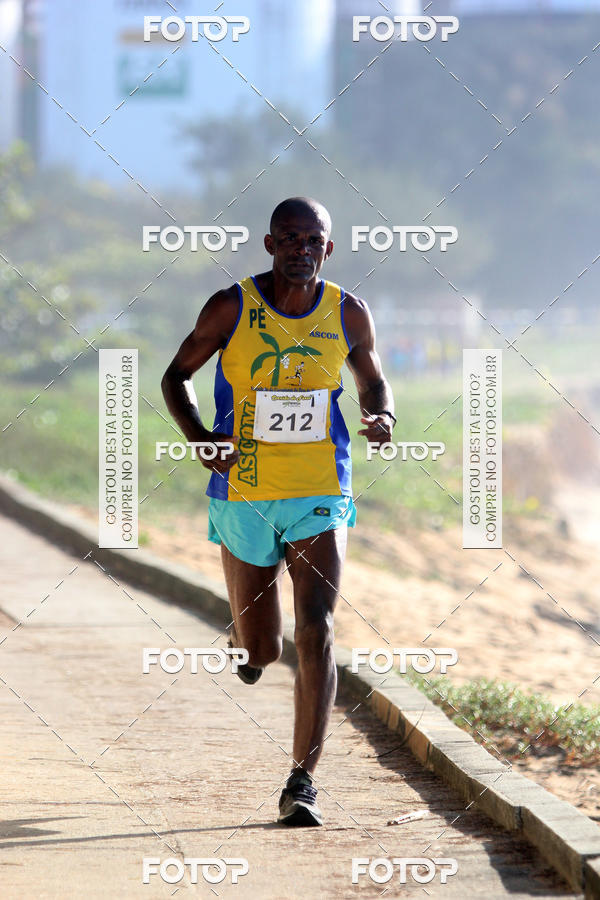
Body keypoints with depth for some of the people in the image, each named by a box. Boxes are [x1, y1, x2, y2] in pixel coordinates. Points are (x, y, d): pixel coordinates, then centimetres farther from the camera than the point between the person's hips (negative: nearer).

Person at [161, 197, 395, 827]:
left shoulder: (349, 316, 0)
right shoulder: (232, 308, -6)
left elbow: (372, 383, 16)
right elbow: (176, 377, 4)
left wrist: (381, 416, -7)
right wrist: (200, 438, -14)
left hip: (320, 498, 0)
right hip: (242, 498, 0)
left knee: (316, 633, -16)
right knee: (260, 650, 8)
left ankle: (303, 781, -13)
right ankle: (247, 638, 49)